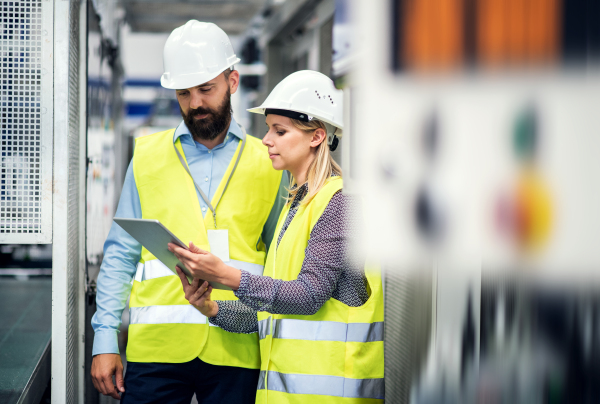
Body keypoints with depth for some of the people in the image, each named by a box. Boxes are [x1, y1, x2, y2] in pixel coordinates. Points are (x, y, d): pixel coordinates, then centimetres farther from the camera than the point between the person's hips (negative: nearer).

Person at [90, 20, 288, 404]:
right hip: (156, 345, 0)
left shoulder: (267, 163, 10)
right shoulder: (148, 156, 11)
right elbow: (120, 255, 11)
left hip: (235, 348, 0)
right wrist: (105, 340, 3)